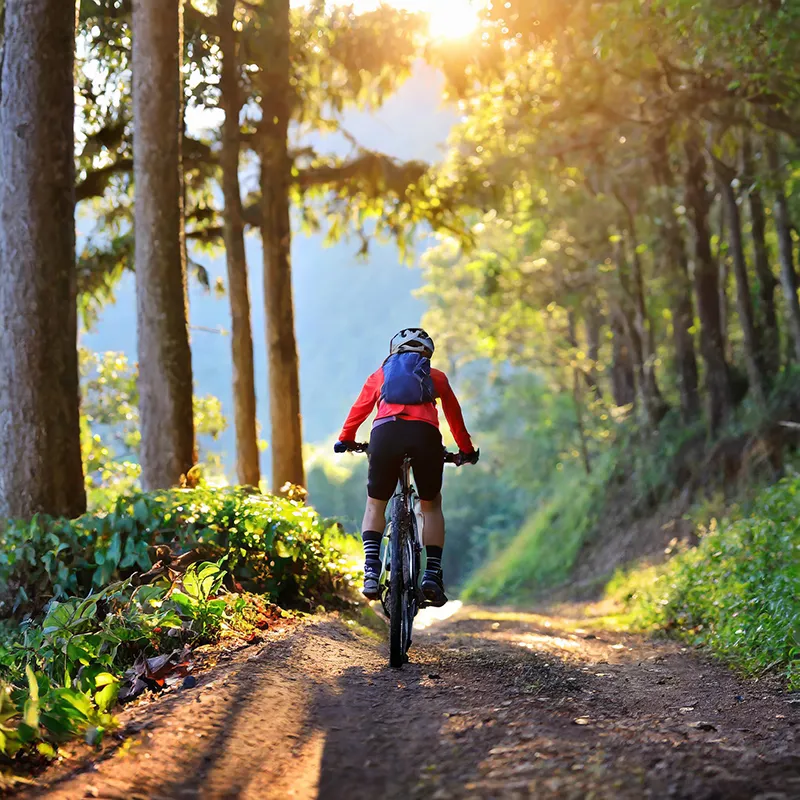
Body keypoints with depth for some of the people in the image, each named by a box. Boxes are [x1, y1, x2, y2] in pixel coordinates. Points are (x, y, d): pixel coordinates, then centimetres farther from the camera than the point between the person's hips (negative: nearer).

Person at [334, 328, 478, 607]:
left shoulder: (379, 375, 31)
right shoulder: (436, 377, 30)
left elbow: (359, 409, 36)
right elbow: (455, 415, 38)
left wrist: (345, 440, 52)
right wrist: (467, 450, 51)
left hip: (385, 431, 0)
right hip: (425, 433, 0)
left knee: (375, 505, 19)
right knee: (431, 504, 19)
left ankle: (371, 571, 0)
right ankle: (432, 575, 6)